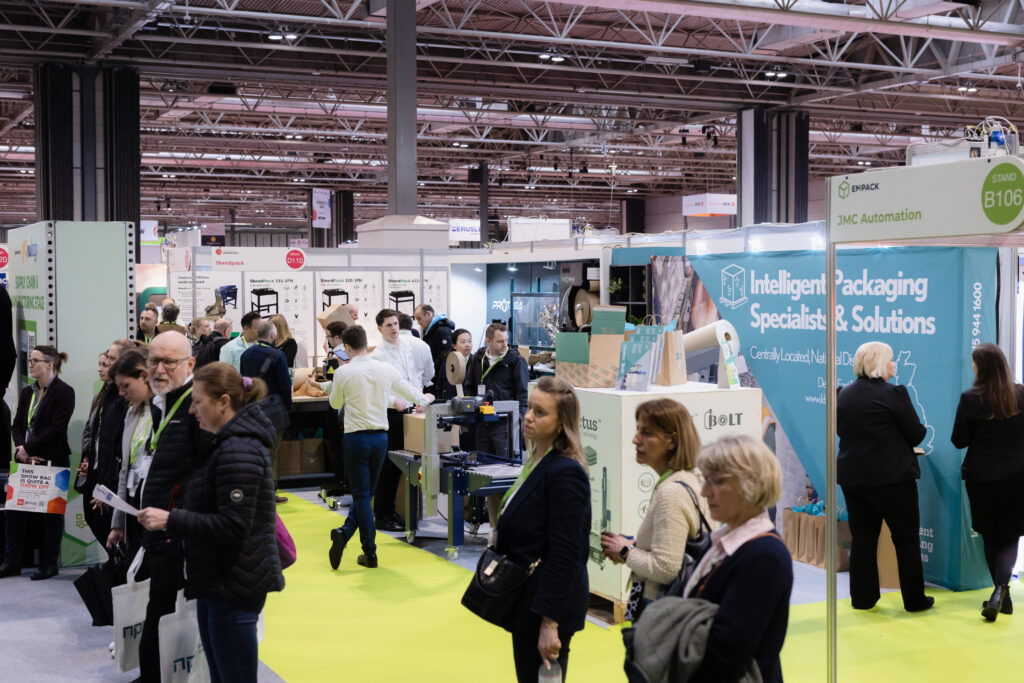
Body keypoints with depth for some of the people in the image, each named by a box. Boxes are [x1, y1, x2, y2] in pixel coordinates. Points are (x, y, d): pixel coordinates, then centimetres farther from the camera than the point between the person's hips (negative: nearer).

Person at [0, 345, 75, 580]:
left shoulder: (64, 392, -9)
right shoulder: (27, 393, 13)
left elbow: (56, 428, -15)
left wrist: (28, 449, -15)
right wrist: (21, 449, -8)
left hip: (52, 461, -7)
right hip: (26, 460, 7)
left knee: (52, 512, 3)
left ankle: (50, 564, 12)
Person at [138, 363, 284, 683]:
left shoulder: (238, 451, -19)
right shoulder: (226, 444, 15)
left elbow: (232, 526, -24)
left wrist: (170, 520, -19)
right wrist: (173, 517, 6)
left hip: (234, 587, -11)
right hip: (216, 582, 11)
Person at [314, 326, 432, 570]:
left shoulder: (343, 373, -8)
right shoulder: (385, 369, 1)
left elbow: (335, 404, 8)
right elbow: (410, 393, 13)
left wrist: (329, 386, 27)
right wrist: (425, 399, 36)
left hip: (355, 438, -3)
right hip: (381, 437, 3)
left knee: (362, 495, 3)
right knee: (365, 493, 15)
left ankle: (370, 554, -1)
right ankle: (344, 533, 5)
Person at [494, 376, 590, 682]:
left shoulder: (565, 473, -20)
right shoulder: (537, 461, 7)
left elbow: (565, 555, -22)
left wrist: (550, 623, -23)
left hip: (548, 604, -9)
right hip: (528, 599, 9)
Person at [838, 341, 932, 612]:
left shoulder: (844, 395, 5)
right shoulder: (894, 394, -14)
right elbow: (916, 435, -8)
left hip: (853, 476, 5)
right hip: (892, 478, -5)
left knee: (862, 537, 11)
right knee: (907, 538, 7)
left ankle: (862, 597, 14)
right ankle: (914, 598, 12)